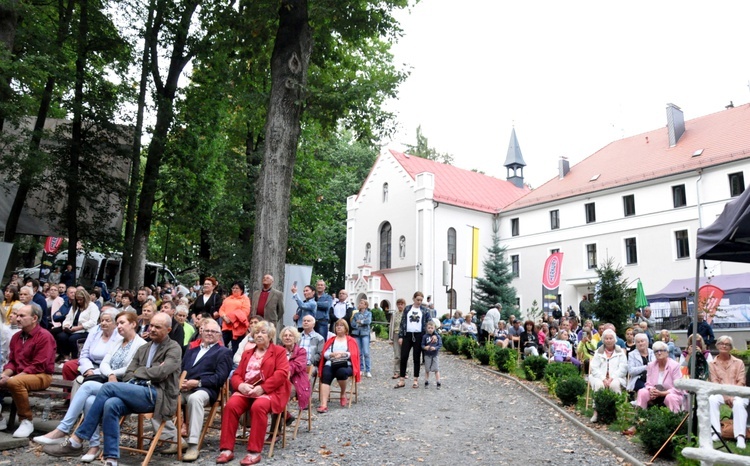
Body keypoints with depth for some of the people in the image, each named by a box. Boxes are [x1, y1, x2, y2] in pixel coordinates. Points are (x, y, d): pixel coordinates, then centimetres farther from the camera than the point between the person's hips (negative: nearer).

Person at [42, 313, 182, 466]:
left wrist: (138, 372, 2)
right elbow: (127, 375, 16)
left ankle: (76, 441, -18)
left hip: (157, 395, -6)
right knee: (111, 404, -29)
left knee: (109, 386, -23)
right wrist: (147, 373, -3)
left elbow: (160, 372, -12)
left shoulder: (174, 348, 4)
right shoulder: (143, 349, 26)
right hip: (138, 393, 6)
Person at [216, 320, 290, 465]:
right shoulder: (247, 353, 26)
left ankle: (254, 452, -29)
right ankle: (227, 449, -22)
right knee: (231, 405, -26)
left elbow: (282, 374, -5)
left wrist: (262, 388, -18)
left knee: (258, 406, -35)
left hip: (269, 391, -4)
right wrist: (240, 385, -9)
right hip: (246, 391, 4)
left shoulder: (279, 351, 10)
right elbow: (236, 375, 16)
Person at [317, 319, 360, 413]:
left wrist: (342, 354, -13)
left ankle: (343, 395, -9)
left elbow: (353, 354, 3)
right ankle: (323, 404, -43)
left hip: (345, 365, -1)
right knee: (325, 376, -32)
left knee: (341, 372, -37)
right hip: (330, 364, 2)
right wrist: (333, 354, -11)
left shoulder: (351, 340, 20)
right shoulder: (331, 340, 25)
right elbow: (325, 354, 10)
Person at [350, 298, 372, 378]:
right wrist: (359, 324, -8)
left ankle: (368, 370, -6)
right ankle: (361, 369, 13)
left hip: (365, 333, -3)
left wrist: (360, 321, -2)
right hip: (356, 333, 3)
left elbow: (368, 321, -11)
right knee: (359, 353, 3)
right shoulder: (356, 314, 14)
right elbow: (353, 324, 5)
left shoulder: (368, 313, 8)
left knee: (366, 352, -10)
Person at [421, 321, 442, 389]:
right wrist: (425, 347, -23)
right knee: (427, 369, 10)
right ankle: (426, 382, 21)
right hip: (427, 355, 1)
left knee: (436, 369, 2)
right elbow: (422, 345, -3)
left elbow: (440, 344, -7)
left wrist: (435, 348, -23)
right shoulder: (425, 336, -4)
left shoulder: (437, 336, -5)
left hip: (435, 355, -1)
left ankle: (438, 383, 9)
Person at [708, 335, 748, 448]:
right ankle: (716, 432, -34)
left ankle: (740, 436, -39)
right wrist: (725, 396, -17)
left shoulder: (738, 362, 11)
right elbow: (714, 382, 1)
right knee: (711, 400, -32)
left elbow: (741, 382, 1)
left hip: (737, 393, 0)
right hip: (720, 392, 1)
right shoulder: (712, 364, 11)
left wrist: (732, 395, -16)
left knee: (739, 403, -35)